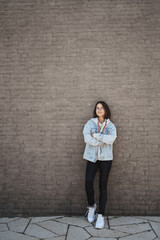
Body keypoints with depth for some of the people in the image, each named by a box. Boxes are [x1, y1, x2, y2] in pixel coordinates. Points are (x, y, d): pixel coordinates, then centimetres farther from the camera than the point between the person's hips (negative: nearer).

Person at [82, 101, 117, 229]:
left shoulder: (111, 126, 4)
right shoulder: (90, 123, 2)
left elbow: (111, 139, -16)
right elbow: (87, 139, -13)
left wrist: (95, 135, -15)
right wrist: (104, 140, -13)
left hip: (106, 158, 0)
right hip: (92, 158, 0)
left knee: (103, 186, 1)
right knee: (88, 182, -15)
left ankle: (101, 215, 10)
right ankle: (92, 206, 13)